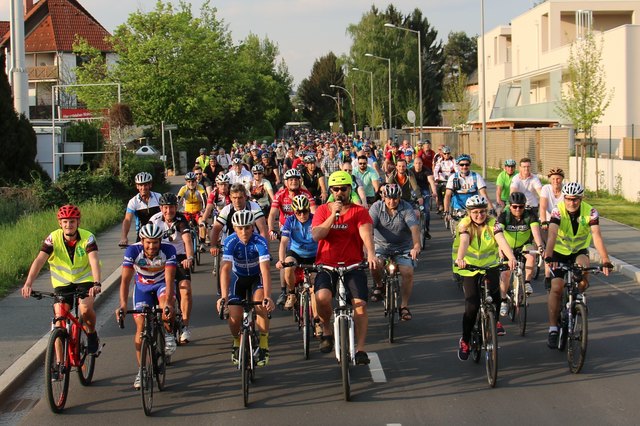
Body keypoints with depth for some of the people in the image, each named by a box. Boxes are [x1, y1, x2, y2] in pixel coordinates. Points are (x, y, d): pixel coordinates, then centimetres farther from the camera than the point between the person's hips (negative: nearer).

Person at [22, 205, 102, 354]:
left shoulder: (88, 238, -19)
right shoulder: (53, 238, -17)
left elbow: (94, 261, -33)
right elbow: (39, 260, -27)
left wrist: (97, 284, -50)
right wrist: (28, 283, -42)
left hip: (85, 280, -2)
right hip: (62, 283, 2)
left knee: (85, 310, -26)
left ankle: (91, 334, 7)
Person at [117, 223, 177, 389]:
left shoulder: (168, 250, -28)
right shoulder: (133, 251, -27)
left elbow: (169, 279, -36)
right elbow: (125, 279, -32)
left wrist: (168, 303, -51)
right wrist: (123, 305, -46)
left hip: (162, 284, -1)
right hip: (142, 287, 1)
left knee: (165, 299, -36)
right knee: (141, 326, -10)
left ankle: (168, 334, -10)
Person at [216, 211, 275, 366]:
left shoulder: (260, 242, -30)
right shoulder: (230, 242, -27)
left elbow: (265, 269, -38)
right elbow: (225, 269, -35)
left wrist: (267, 297, -49)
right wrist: (224, 296, -47)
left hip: (257, 276, -1)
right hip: (238, 277, 1)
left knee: (260, 306, -29)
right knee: (235, 316, -13)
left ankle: (264, 346, -14)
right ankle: (237, 343, 19)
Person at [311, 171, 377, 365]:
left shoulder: (359, 211, 3)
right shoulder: (323, 210, 7)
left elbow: (366, 233, -14)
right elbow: (316, 235, -8)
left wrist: (371, 253, -34)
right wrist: (333, 215, -17)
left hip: (353, 265, 0)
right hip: (327, 265, 0)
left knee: (360, 304, -18)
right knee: (322, 297, -27)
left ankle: (360, 349, -9)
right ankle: (327, 330, 1)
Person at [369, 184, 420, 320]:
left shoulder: (406, 208, -12)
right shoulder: (376, 207, -9)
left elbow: (414, 227, -26)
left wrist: (416, 245, -44)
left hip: (403, 247, 0)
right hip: (381, 245, 0)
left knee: (408, 272, -20)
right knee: (375, 264, -28)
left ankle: (404, 306, -7)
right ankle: (379, 286, 5)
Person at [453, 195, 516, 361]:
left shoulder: (493, 223, -13)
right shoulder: (464, 224, -14)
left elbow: (501, 240, -30)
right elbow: (464, 242, -32)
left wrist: (511, 257, -49)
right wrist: (459, 259, -53)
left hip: (490, 265, 1)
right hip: (469, 267, -1)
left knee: (494, 289, -25)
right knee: (472, 306, -10)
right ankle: (465, 341, 9)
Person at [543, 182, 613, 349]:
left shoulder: (590, 212, -21)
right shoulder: (558, 211, -23)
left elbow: (597, 236, -28)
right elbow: (552, 235, -36)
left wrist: (605, 261, -38)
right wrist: (548, 257, -52)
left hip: (579, 251, 1)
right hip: (559, 252, -1)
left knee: (583, 264, -33)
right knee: (556, 287, -13)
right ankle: (553, 329, -2)